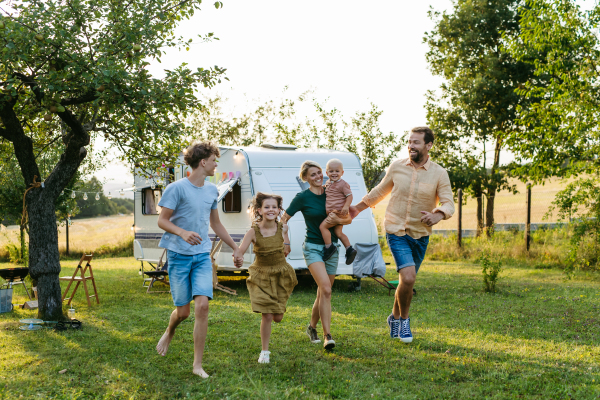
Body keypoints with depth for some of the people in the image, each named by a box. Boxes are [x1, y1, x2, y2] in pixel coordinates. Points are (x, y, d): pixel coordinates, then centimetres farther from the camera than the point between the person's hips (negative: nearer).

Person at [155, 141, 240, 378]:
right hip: (179, 255, -4)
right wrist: (183, 233, -27)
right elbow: (162, 221, -8)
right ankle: (169, 333, 41)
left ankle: (197, 365, -2)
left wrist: (235, 247, 26)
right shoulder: (177, 188, -10)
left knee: (202, 305, -11)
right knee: (183, 311, 3)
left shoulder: (211, 191, 9)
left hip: (202, 256, 4)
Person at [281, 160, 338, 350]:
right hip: (313, 248, -5)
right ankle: (327, 335, -18)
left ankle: (312, 327, 32)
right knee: (326, 289, -21)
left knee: (323, 293, 10)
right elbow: (284, 219, -2)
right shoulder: (302, 197, -8)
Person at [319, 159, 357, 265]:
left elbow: (349, 195, -14)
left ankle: (329, 247, -9)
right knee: (338, 232, 9)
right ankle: (349, 249, 13)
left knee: (323, 226, -13)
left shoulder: (342, 184, -11)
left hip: (338, 212, -9)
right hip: (333, 213, 9)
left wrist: (346, 206, -27)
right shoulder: (328, 184, 15)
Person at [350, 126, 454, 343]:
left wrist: (437, 215, -31)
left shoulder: (439, 174, -5)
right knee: (408, 278, -18)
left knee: (407, 281, 12)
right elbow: (381, 191, 14)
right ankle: (404, 319, 7)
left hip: (420, 235, 1)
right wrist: (358, 207, 20)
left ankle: (395, 317, 38)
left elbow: (448, 204, -9)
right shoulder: (397, 167, -1)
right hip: (396, 232, -1)